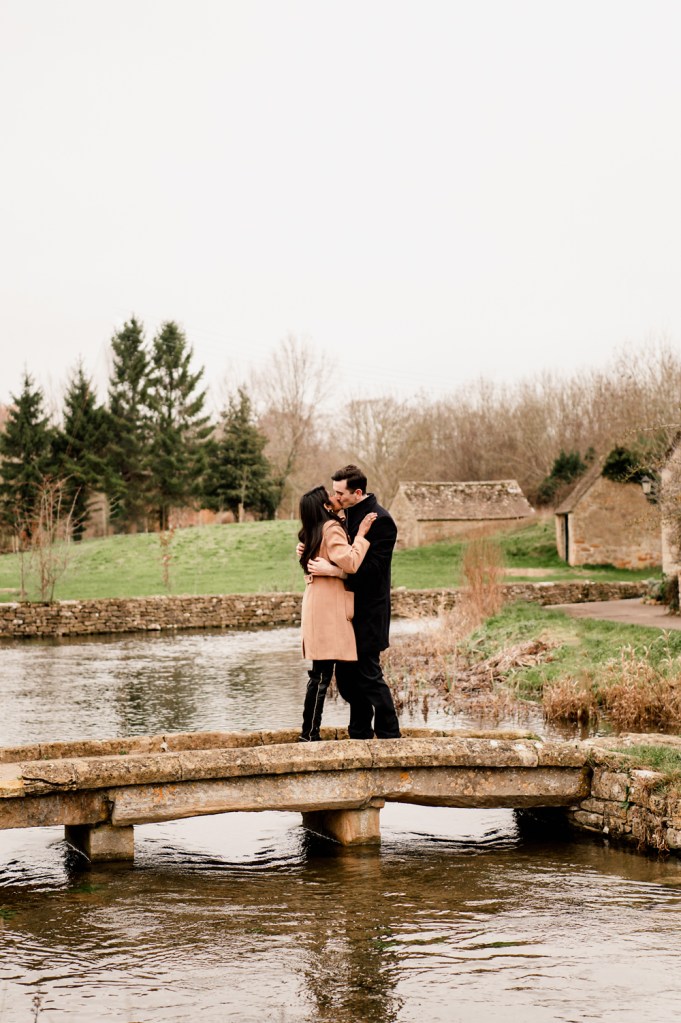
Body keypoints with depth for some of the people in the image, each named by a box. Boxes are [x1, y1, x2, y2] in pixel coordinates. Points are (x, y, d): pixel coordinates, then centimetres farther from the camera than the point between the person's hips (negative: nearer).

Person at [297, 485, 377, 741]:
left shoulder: (312, 532, 18)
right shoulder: (331, 528, -10)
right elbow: (350, 563, -18)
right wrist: (360, 534, -12)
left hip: (316, 603, 10)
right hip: (329, 607, -10)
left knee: (319, 673, 11)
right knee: (322, 674, -8)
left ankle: (308, 732, 11)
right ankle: (310, 733, -8)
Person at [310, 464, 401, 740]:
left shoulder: (380, 521, -16)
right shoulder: (348, 515, 12)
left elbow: (372, 567, -22)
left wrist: (330, 570, -26)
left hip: (368, 613, -9)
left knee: (368, 674, -5)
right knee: (346, 674, 12)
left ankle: (389, 735, 5)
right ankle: (360, 735, 23)